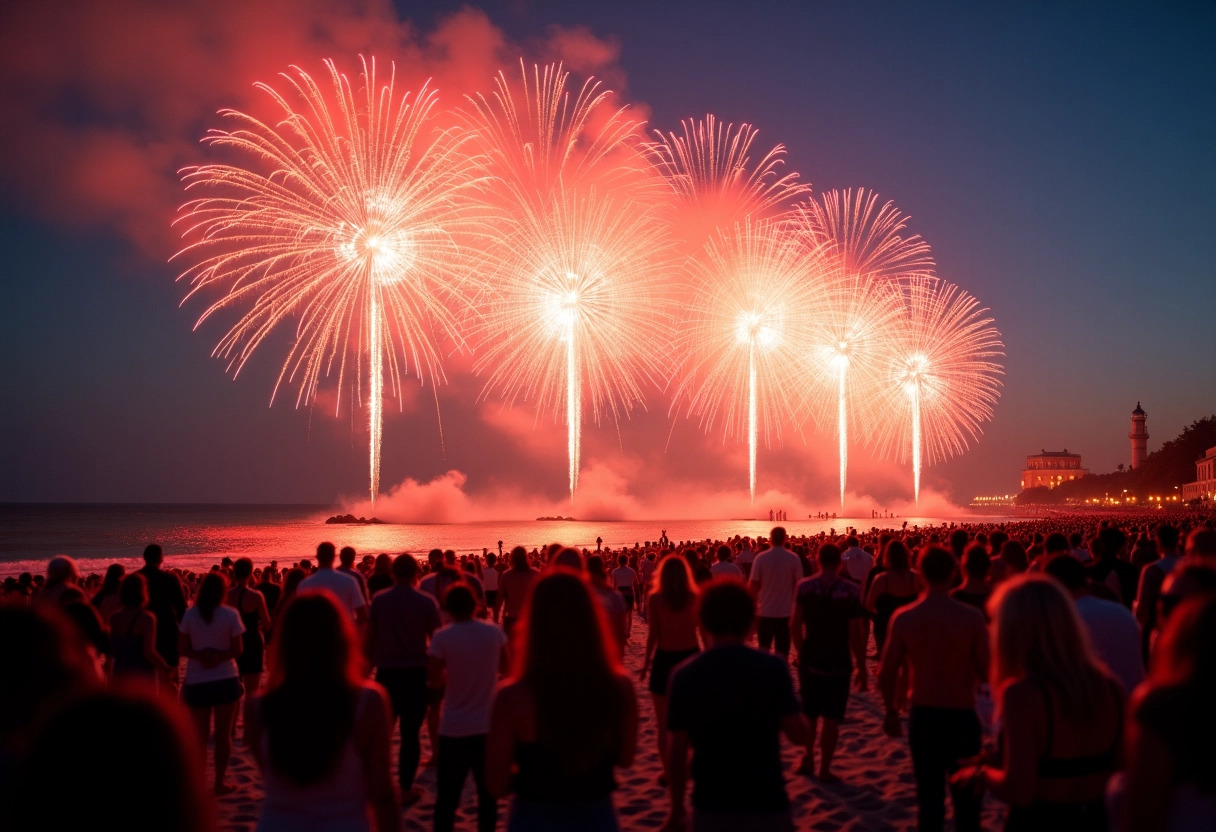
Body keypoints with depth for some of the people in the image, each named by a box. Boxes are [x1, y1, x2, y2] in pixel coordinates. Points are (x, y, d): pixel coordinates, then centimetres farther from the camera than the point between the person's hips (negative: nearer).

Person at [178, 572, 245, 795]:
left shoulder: (190, 615, -5)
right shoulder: (231, 615, -10)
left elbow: (182, 648, -4)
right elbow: (237, 650, -9)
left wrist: (201, 656, -9)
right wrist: (219, 656, -6)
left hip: (196, 682, 1)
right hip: (226, 680, -1)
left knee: (200, 736, 12)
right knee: (223, 735, 10)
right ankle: (220, 782, 13)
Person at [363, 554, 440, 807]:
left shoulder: (379, 600, -1)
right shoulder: (426, 602, -5)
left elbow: (369, 637, 0)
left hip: (387, 672, 2)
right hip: (416, 672, -2)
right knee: (410, 733, 4)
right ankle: (406, 789, 6)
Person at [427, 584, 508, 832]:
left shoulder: (442, 637, -13)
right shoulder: (494, 632, -5)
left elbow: (435, 682, -10)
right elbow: (504, 667, 10)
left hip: (454, 728, -2)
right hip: (488, 724, 2)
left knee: (447, 796, 8)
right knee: (487, 791, 14)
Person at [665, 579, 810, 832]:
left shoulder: (684, 676, -6)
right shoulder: (773, 667, -9)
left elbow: (678, 751, -3)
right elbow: (801, 735, -8)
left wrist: (677, 807, 8)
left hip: (711, 805, 1)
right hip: (766, 803, -1)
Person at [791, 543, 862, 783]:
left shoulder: (804, 587, -4)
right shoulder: (851, 590, -11)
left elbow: (796, 624, -3)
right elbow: (855, 630, -12)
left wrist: (802, 652, 11)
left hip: (810, 659, 3)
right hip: (838, 661, -2)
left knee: (809, 713, 20)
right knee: (831, 718, 6)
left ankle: (808, 759, 27)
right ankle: (825, 769, 11)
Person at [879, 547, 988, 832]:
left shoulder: (904, 618, -10)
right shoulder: (972, 617, -15)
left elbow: (886, 674, -4)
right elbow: (987, 672, -11)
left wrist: (891, 710, 11)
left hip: (922, 715, 2)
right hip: (962, 715, -1)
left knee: (929, 795, 14)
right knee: (966, 796, 15)